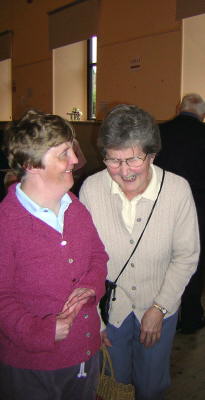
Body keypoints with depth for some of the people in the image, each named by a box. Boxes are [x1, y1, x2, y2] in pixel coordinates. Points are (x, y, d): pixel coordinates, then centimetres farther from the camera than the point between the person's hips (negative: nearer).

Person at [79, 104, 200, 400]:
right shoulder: (91, 188, -20)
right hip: (107, 307, 0)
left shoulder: (178, 190, -21)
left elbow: (186, 256, -10)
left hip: (159, 308, 0)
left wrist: (160, 308, -10)